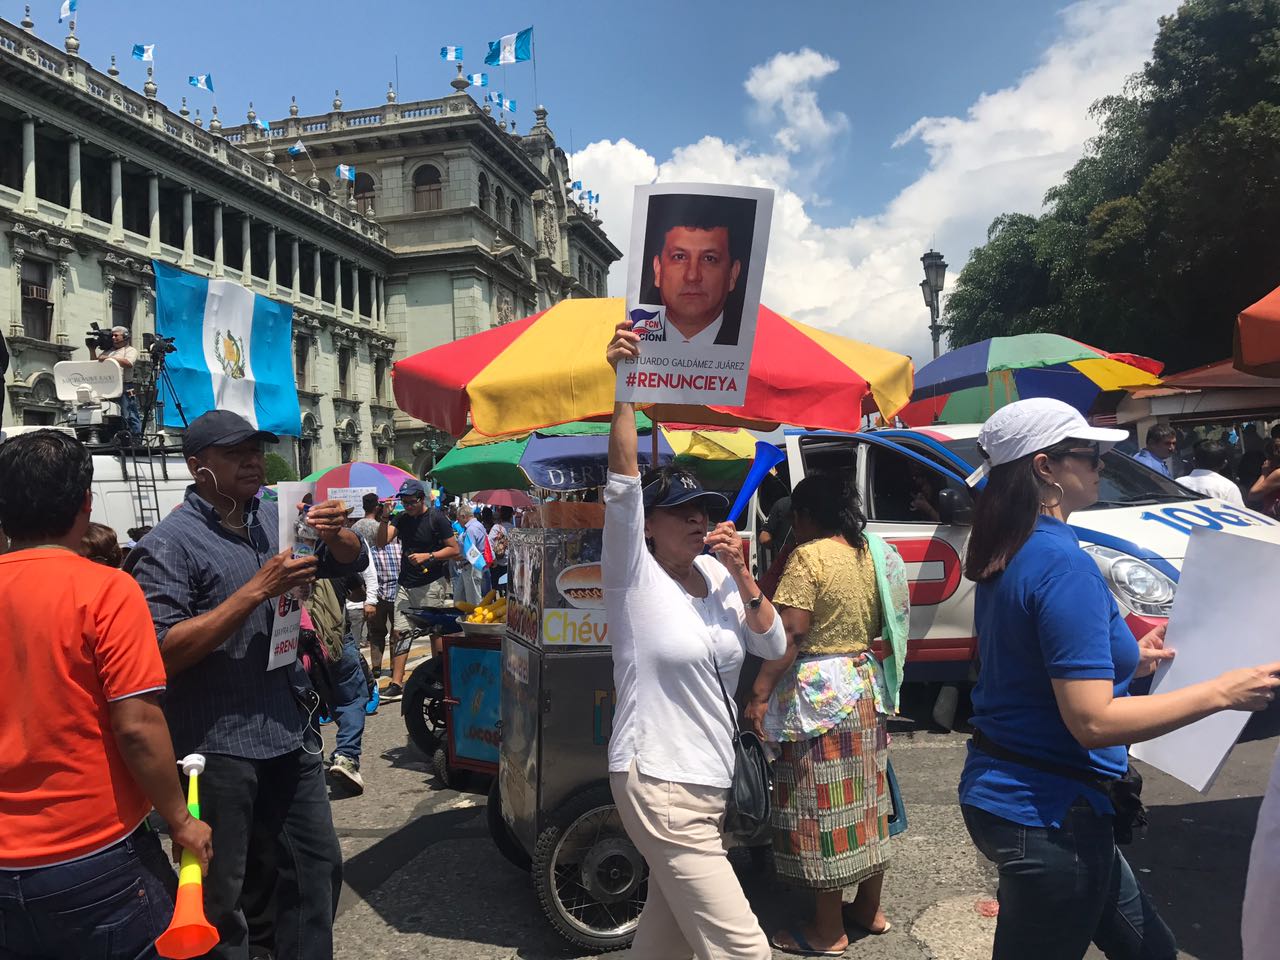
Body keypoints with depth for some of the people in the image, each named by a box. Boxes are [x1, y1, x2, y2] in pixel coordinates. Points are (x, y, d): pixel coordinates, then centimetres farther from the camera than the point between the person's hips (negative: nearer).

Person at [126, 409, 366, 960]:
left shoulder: (276, 517, 6)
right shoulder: (171, 543, -13)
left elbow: (351, 563, 10)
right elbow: (164, 652, -20)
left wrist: (336, 532, -13)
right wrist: (258, 589, -24)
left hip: (288, 734, 6)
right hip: (217, 746, -6)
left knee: (320, 866, 16)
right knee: (219, 894, 8)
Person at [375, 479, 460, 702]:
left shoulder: (436, 518, -6)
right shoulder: (401, 518, 9)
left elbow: (455, 550, -6)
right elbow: (382, 542, -2)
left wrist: (428, 556, -14)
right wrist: (384, 518, -14)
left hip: (431, 585, -5)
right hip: (405, 585, 5)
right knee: (399, 632, 0)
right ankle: (396, 684, 1)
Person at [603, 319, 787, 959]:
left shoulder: (716, 575, 6)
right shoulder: (633, 576, -12)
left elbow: (773, 647, 4)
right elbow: (624, 478, -25)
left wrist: (741, 576, -9)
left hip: (711, 781, 7)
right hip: (656, 784, -7)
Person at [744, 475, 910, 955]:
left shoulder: (809, 557, -17)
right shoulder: (871, 553, 7)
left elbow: (789, 633, -23)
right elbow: (883, 626, 13)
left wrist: (760, 692, -21)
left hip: (818, 694, -8)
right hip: (867, 688, 8)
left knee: (822, 806, 2)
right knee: (865, 799, 18)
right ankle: (869, 909, 33)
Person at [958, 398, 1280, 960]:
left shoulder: (1007, 556, 5)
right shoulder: (1063, 564, -23)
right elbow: (1093, 721, -25)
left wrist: (1126, 663, 15)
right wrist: (1220, 693, -17)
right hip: (1045, 814, -9)